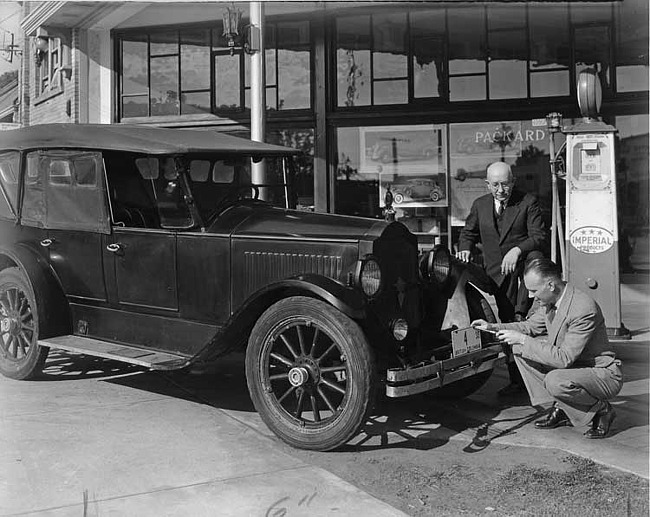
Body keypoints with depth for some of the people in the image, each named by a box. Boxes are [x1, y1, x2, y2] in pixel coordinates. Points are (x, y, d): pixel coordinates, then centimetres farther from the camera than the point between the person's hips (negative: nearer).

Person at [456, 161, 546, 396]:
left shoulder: (528, 202, -1)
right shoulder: (480, 205, 10)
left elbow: (539, 237, -8)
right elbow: (468, 233, 21)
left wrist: (517, 250, -24)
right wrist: (465, 249, -1)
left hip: (523, 265, -2)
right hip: (498, 274, 3)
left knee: (535, 258, -37)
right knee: (507, 326, 2)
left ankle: (521, 313, -26)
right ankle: (516, 380, 12)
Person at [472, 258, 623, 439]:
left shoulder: (584, 308, -30)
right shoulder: (549, 301, -4)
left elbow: (564, 358, -32)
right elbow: (531, 326, 14)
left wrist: (523, 340, -27)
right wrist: (493, 327, 0)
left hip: (604, 375, -8)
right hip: (572, 366, 8)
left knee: (554, 381, -35)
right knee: (520, 349, -2)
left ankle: (601, 409, -4)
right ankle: (560, 409, 3)